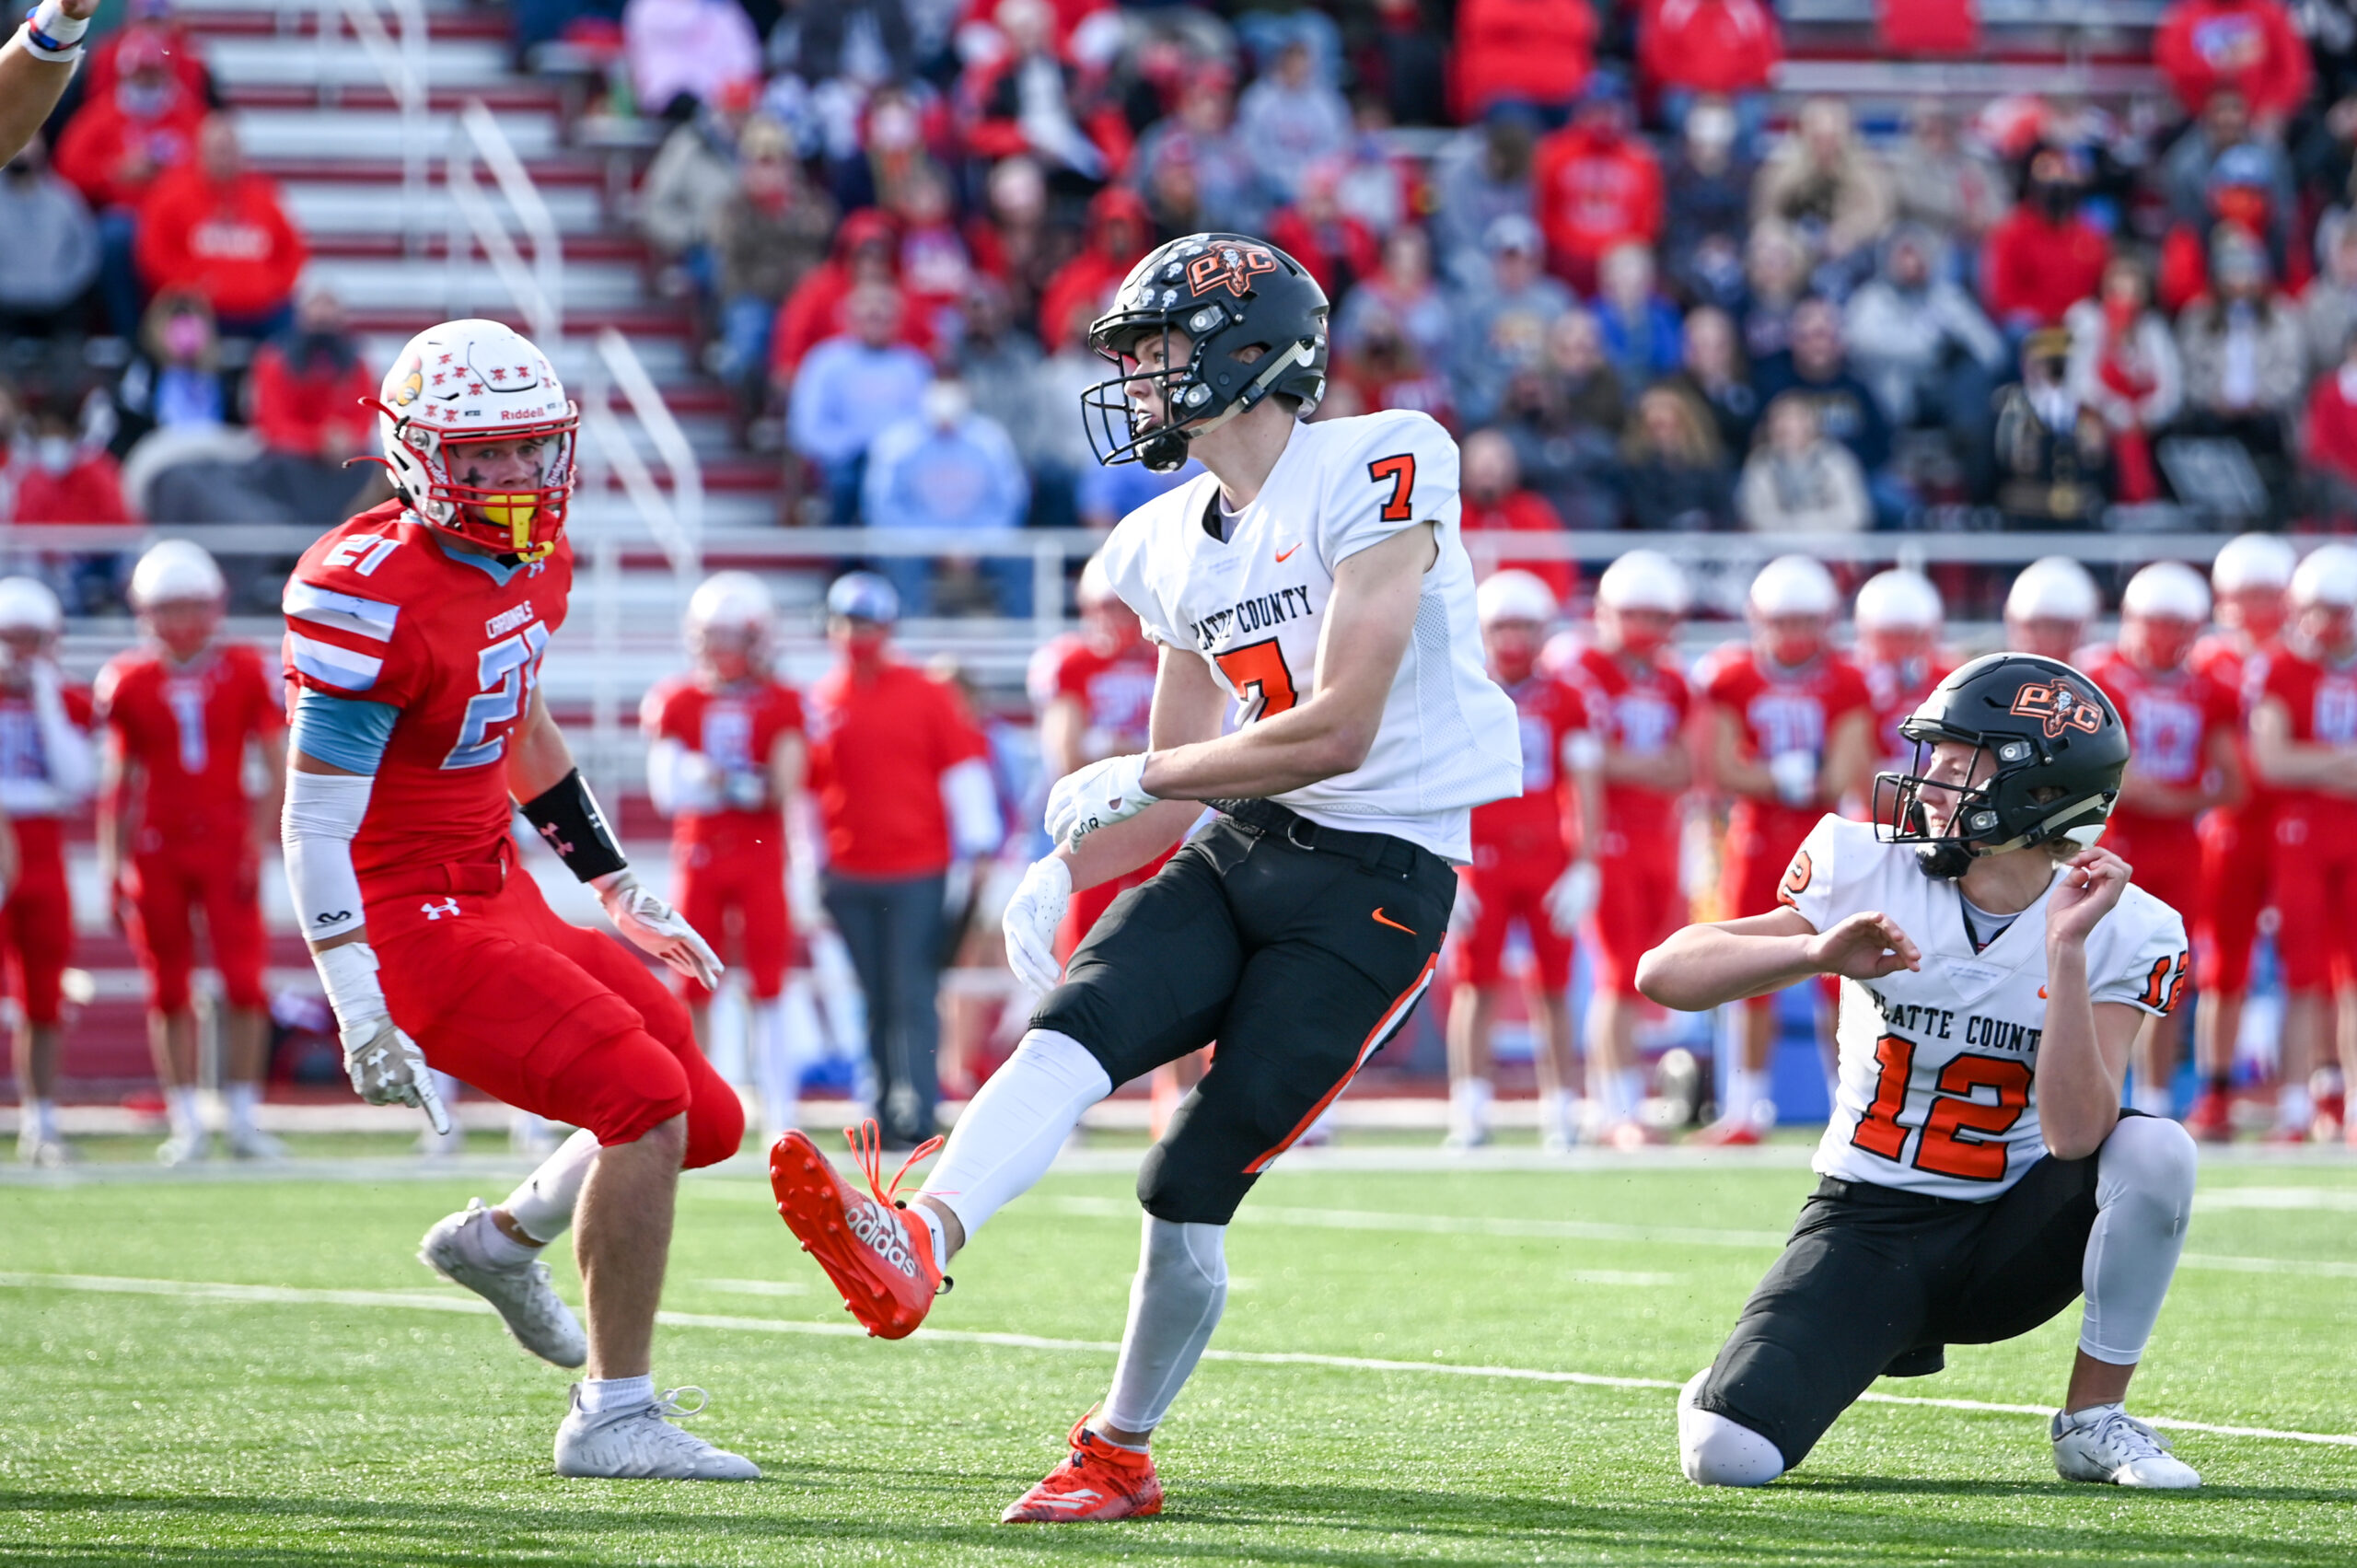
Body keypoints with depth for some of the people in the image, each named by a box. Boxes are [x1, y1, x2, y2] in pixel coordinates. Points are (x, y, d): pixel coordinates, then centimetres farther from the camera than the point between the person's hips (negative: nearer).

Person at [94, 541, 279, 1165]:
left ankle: (243, 1117, 0)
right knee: (170, 991, 4)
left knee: (244, 983, -9)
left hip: (225, 844, -1)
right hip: (156, 850, 1)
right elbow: (117, 780, 8)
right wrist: (112, 863, 4)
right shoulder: (129, 681, 2)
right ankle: (186, 1123, 10)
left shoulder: (245, 673, 0)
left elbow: (278, 768, 4)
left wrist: (257, 843, -5)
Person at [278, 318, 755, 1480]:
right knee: (646, 1105, -18)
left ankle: (501, 1238, 35)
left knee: (704, 1120, 9)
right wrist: (359, 1009, -26)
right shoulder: (377, 598, -21)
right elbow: (316, 816, -21)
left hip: (499, 902, 9)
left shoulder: (531, 566, 8)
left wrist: (618, 890, 28)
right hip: (414, 922, -9)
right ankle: (612, 1416, -8)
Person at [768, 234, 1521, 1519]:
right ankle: (917, 1243, -45)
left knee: (1197, 1179, -10)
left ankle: (1118, 1453, 6)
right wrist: (1065, 871, 5)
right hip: (1239, 847, 6)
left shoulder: (1374, 473, -13)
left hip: (1379, 878, -6)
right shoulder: (1176, 543, 13)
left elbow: (1337, 733, -19)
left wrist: (1132, 784, -10)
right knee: (1080, 1023, -22)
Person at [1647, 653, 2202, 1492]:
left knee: (2154, 1148, -30)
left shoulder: (2122, 933, -11)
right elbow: (1664, 973, -16)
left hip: (2009, 1238, 0)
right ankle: (1732, 1391, 18)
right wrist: (1820, 951, -32)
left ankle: (2094, 1422, -9)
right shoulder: (1871, 871, -9)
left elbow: (2075, 1138, -24)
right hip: (1868, 1226, 0)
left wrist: (2066, 950, -31)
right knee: (1729, 1456, -23)